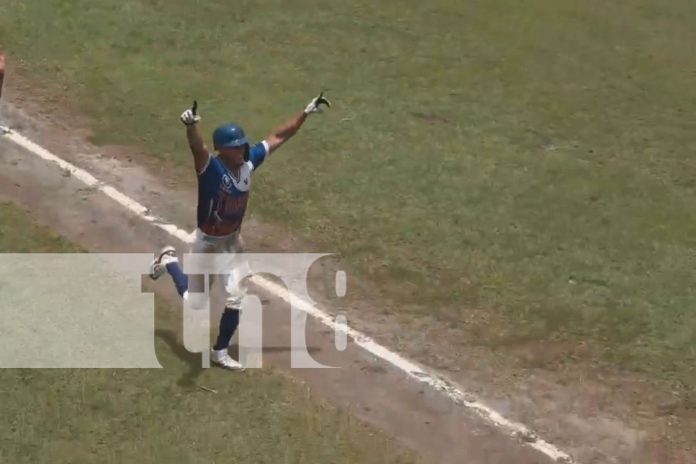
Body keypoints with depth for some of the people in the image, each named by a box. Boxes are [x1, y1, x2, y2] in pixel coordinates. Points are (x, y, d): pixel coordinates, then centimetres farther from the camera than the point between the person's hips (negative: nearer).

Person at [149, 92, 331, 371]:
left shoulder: (249, 161, -12)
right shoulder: (210, 167, -30)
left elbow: (279, 137, -1)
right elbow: (197, 147, -53)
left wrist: (306, 113, -2)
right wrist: (191, 126, -75)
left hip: (231, 243, 5)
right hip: (207, 243, -5)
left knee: (234, 298, -2)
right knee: (193, 301, 13)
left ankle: (220, 352, 21)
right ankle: (168, 261, 43)